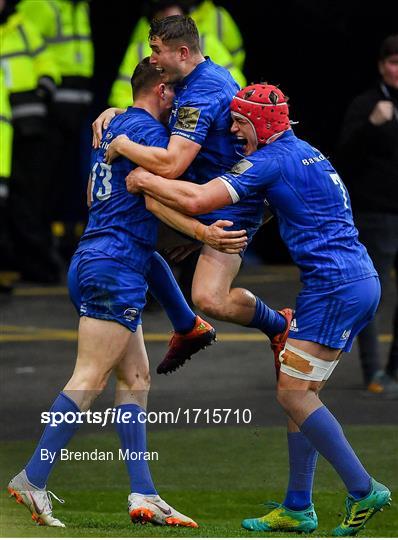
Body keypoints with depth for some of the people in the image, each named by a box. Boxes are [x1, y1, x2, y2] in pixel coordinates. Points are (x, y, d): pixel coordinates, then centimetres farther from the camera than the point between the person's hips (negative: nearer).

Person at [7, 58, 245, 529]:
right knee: (89, 380, -12)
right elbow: (155, 195, -19)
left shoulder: (113, 125, 20)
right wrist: (203, 231, -28)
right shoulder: (147, 129, -8)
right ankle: (33, 480, -16)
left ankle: (142, 495, 3)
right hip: (115, 265, -10)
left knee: (135, 378, 7)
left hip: (91, 259, 10)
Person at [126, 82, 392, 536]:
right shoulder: (303, 154, 20)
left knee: (294, 393, -9)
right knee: (299, 392, 11)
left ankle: (363, 490, -8)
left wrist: (143, 180, -4)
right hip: (360, 282, 10)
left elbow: (197, 200, -18)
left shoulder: (273, 159, -10)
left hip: (335, 289, -10)